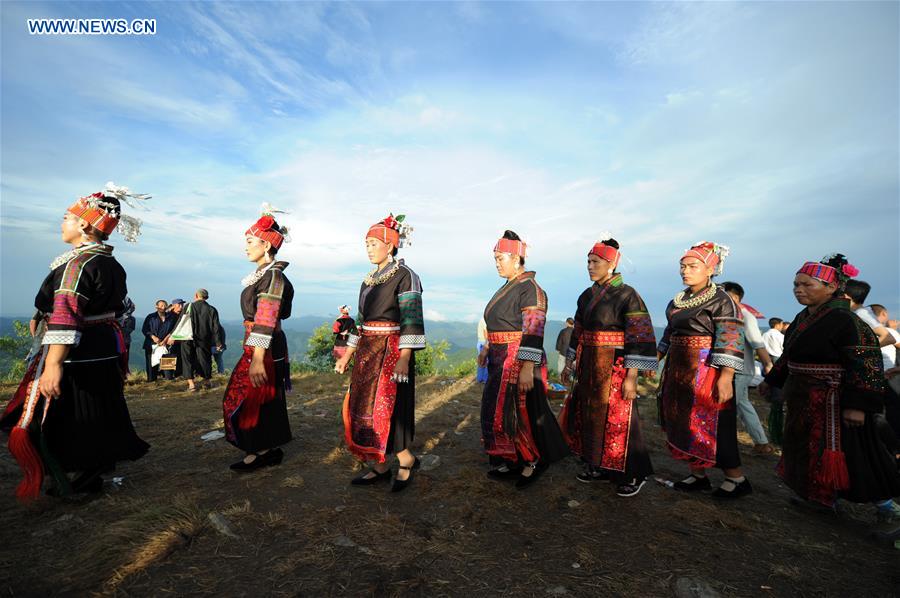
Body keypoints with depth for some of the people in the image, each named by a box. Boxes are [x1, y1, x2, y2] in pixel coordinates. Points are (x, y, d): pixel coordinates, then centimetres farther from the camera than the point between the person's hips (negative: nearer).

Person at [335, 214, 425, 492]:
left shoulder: (405, 276, -8)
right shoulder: (369, 280, 15)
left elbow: (411, 321, -16)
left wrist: (404, 359, -23)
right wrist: (347, 355, 18)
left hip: (393, 351, -8)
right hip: (368, 352, 8)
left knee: (386, 408, -6)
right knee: (362, 407, 8)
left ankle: (407, 460, 16)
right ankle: (380, 466, 21)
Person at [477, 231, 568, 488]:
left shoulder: (531, 289, -15)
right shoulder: (508, 287, 13)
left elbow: (534, 332, -22)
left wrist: (527, 368, -26)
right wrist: (487, 348, 21)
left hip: (520, 361, -9)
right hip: (501, 361, 9)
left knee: (520, 413, 0)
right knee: (500, 411, 14)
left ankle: (535, 461, 22)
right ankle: (513, 462, 29)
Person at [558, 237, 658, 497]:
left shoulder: (627, 295, -10)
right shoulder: (586, 296, 9)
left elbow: (640, 339, -14)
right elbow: (577, 332, 16)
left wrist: (631, 377, -19)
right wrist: (569, 363, 15)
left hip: (615, 367, -6)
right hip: (588, 367, 7)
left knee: (617, 420, 1)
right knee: (588, 415, 13)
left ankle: (634, 475, 21)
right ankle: (597, 466, 31)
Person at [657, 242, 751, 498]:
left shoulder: (721, 300, -9)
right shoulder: (678, 301, 12)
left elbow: (731, 342, -17)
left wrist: (725, 378, -24)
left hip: (705, 372, -7)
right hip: (678, 370, 7)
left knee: (710, 426, -1)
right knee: (682, 424, 10)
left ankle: (737, 479, 18)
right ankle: (698, 476, 24)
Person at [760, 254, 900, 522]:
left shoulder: (843, 319, -18)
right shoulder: (802, 318, 7)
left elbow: (865, 363, -21)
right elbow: (789, 355, 17)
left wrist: (857, 405, -25)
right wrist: (772, 380, 24)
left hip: (831, 400, -8)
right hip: (803, 399, 8)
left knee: (845, 451, 3)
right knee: (806, 448, 17)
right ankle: (816, 494, 32)